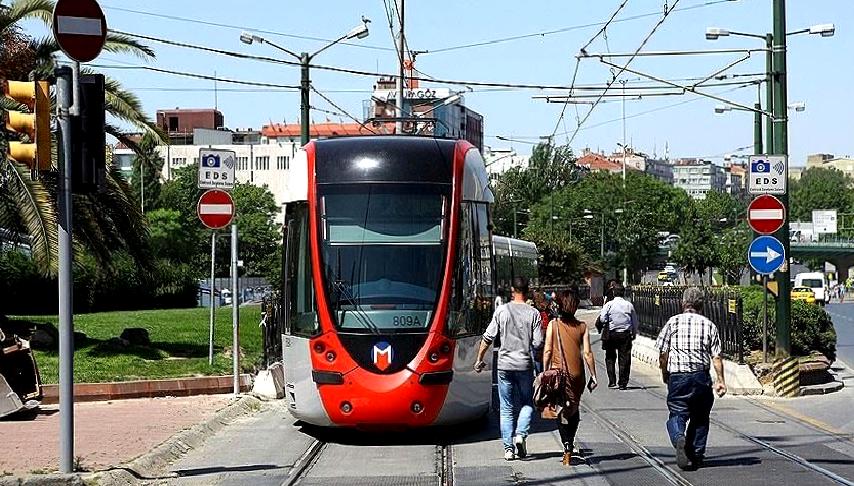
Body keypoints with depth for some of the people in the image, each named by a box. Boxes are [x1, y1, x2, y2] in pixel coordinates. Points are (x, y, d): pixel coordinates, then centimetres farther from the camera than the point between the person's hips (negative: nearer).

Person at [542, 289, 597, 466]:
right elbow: (587, 353, -3)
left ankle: (567, 447, -15)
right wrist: (593, 376, 2)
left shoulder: (553, 325, -3)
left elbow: (547, 351, -5)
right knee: (574, 411, 17)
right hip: (577, 375, 2)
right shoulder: (582, 326, -1)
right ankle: (569, 447, 22)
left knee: (560, 411, 2)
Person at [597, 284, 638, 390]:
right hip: (626, 334, 1)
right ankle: (623, 383, 5)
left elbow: (602, 319, -11)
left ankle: (612, 382, 7)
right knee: (624, 359, 6)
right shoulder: (629, 305, 2)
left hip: (611, 334, -1)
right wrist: (634, 334, 20)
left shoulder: (609, 305, -6)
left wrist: (600, 327, 10)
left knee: (610, 358, 12)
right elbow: (635, 321, 8)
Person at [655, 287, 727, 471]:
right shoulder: (709, 325, 5)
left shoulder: (673, 322, 1)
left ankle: (679, 438, -29)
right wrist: (720, 380, 1)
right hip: (701, 376, 2)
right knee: (700, 417, 16)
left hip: (677, 376, -2)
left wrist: (665, 374, 13)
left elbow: (663, 354, -1)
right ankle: (697, 456, 17)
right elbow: (716, 356, -2)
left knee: (677, 415, 2)